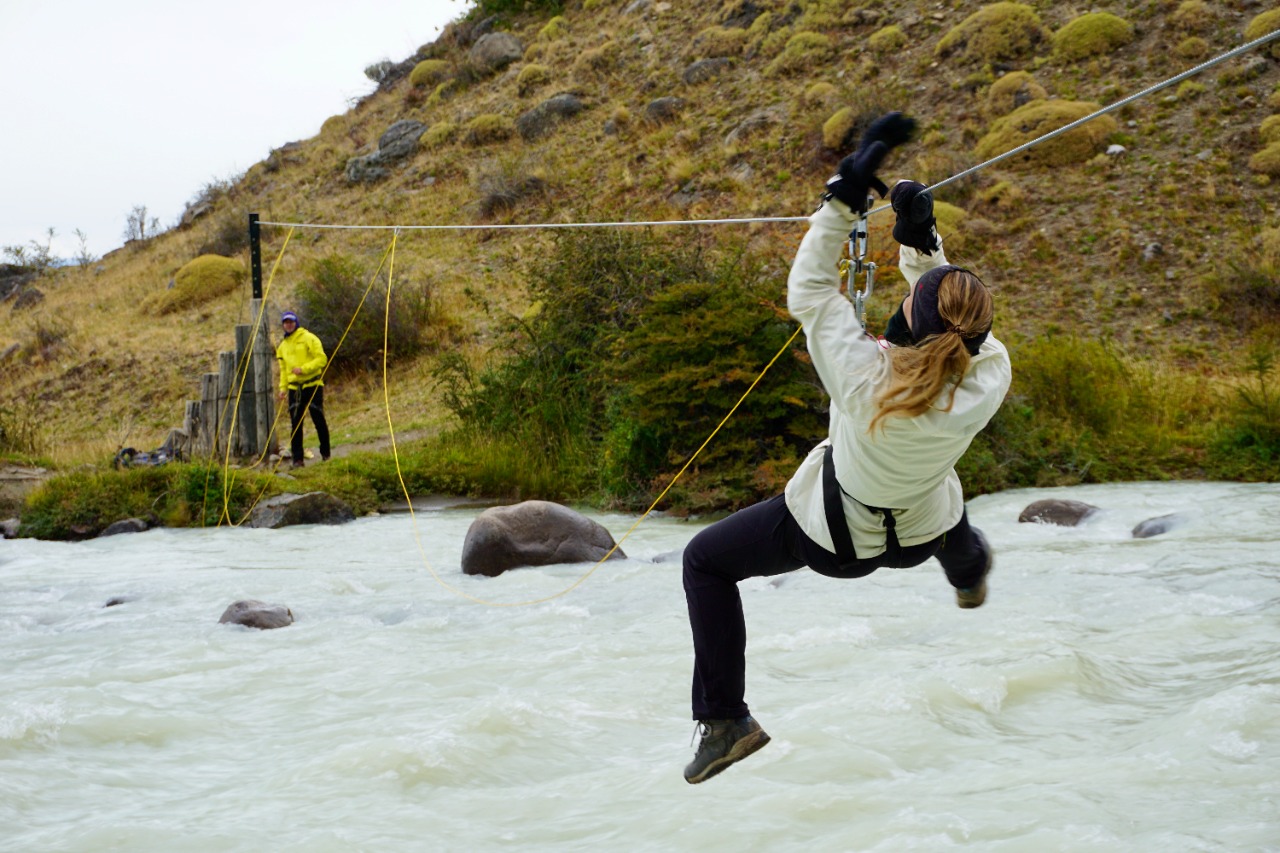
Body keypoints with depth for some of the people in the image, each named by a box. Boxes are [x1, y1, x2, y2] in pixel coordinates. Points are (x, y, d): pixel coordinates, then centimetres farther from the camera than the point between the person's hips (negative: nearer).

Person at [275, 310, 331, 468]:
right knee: (295, 424, 0)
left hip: (312, 385, -5)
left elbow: (322, 359, -10)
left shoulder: (309, 339, -3)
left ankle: (325, 454, 11)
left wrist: (303, 369, -20)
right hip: (294, 388, 5)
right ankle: (297, 459, 2)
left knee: (319, 420, -2)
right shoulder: (283, 346, 15)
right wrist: (283, 388, 8)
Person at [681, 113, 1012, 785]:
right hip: (924, 532, 4)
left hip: (836, 538, -4)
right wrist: (920, 241, -18)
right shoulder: (987, 384, -35)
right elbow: (955, 326, -13)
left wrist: (847, 191, -26)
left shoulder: (865, 379, -44)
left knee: (705, 560, 17)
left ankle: (725, 719, 18)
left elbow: (809, 289, -29)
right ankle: (969, 575, 79)